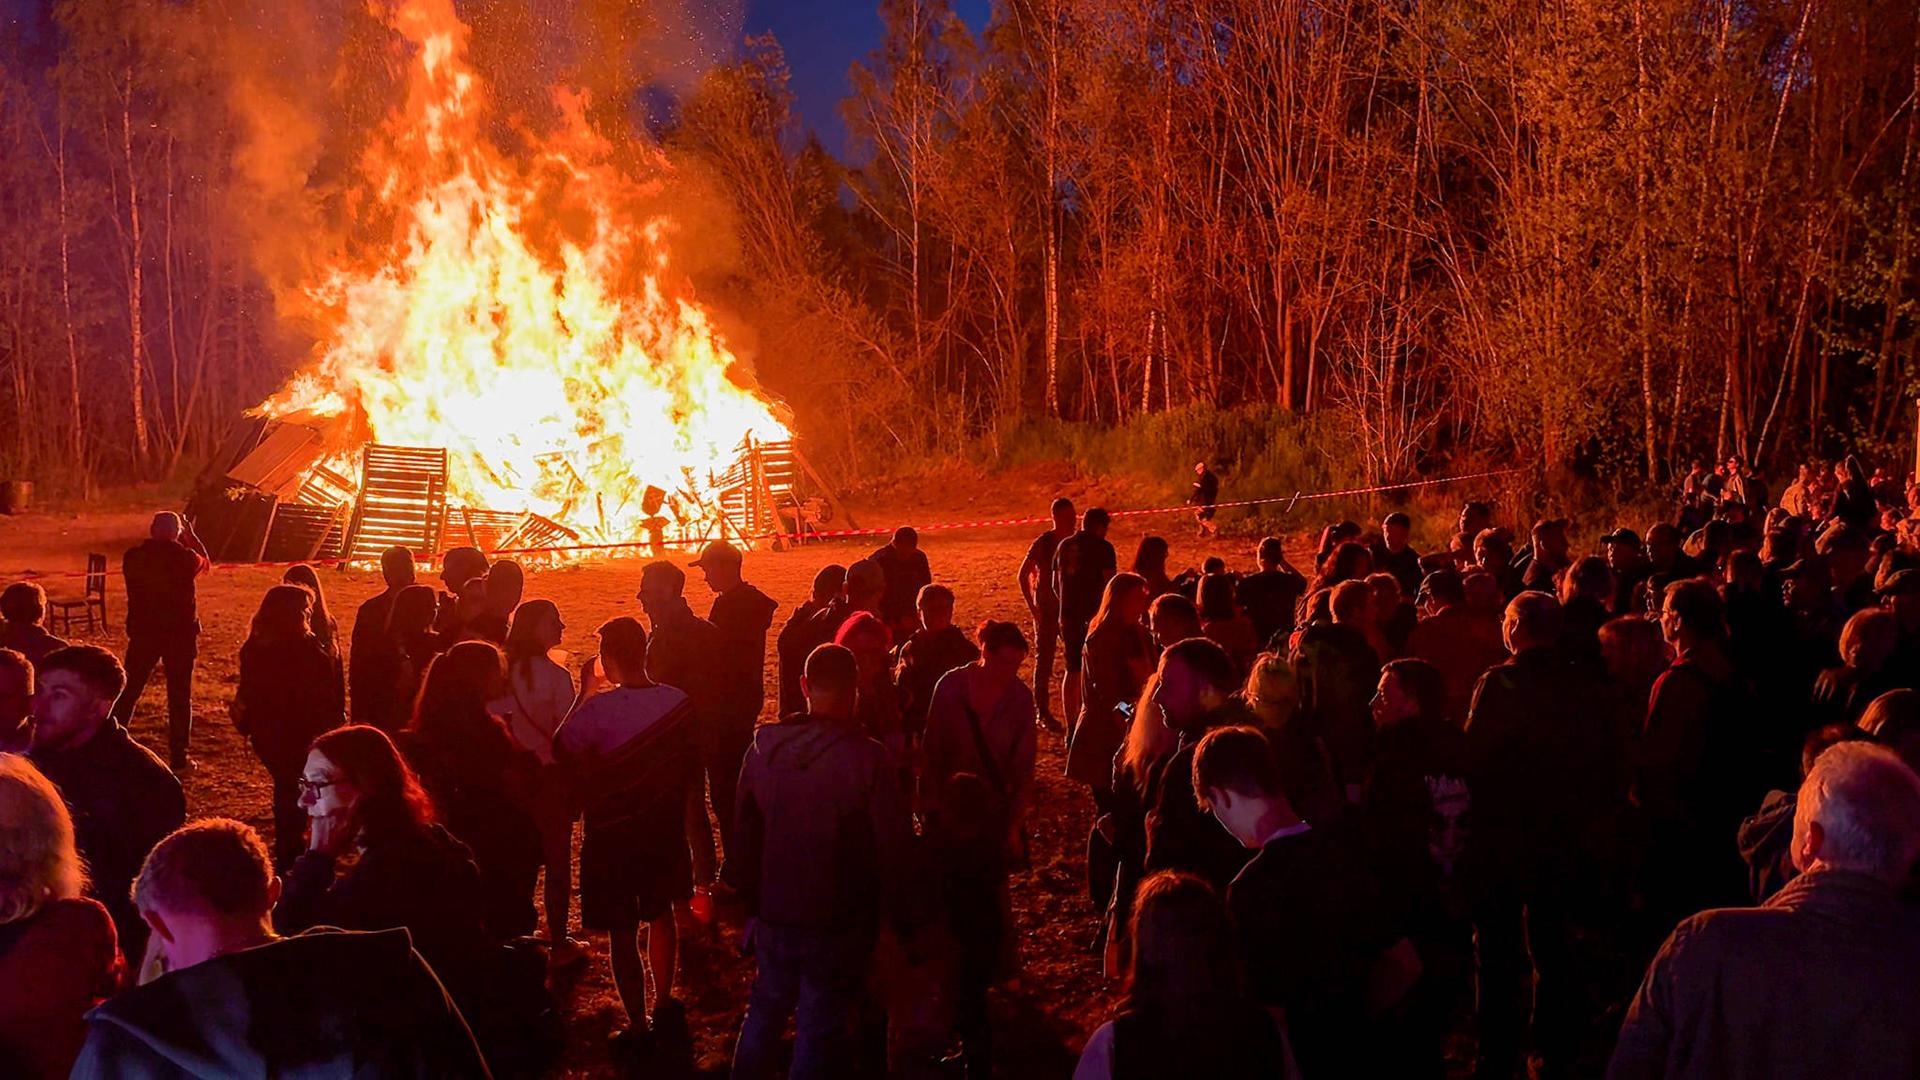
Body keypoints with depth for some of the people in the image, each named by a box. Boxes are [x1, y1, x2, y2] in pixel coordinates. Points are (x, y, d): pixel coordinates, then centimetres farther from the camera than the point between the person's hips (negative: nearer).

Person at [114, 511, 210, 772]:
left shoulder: (133, 557, -6)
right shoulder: (185, 557, -12)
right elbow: (205, 562, 10)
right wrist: (191, 536, 20)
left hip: (143, 633, 2)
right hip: (180, 633, -2)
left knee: (128, 692, 14)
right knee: (180, 696, 6)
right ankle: (178, 757, 8)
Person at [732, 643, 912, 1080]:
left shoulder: (764, 746, -7)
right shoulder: (867, 759, -21)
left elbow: (746, 832, 3)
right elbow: (893, 849, -14)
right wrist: (889, 914, 2)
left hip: (772, 916, 4)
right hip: (836, 925, -4)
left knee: (764, 1015, 24)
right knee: (818, 1032, 10)